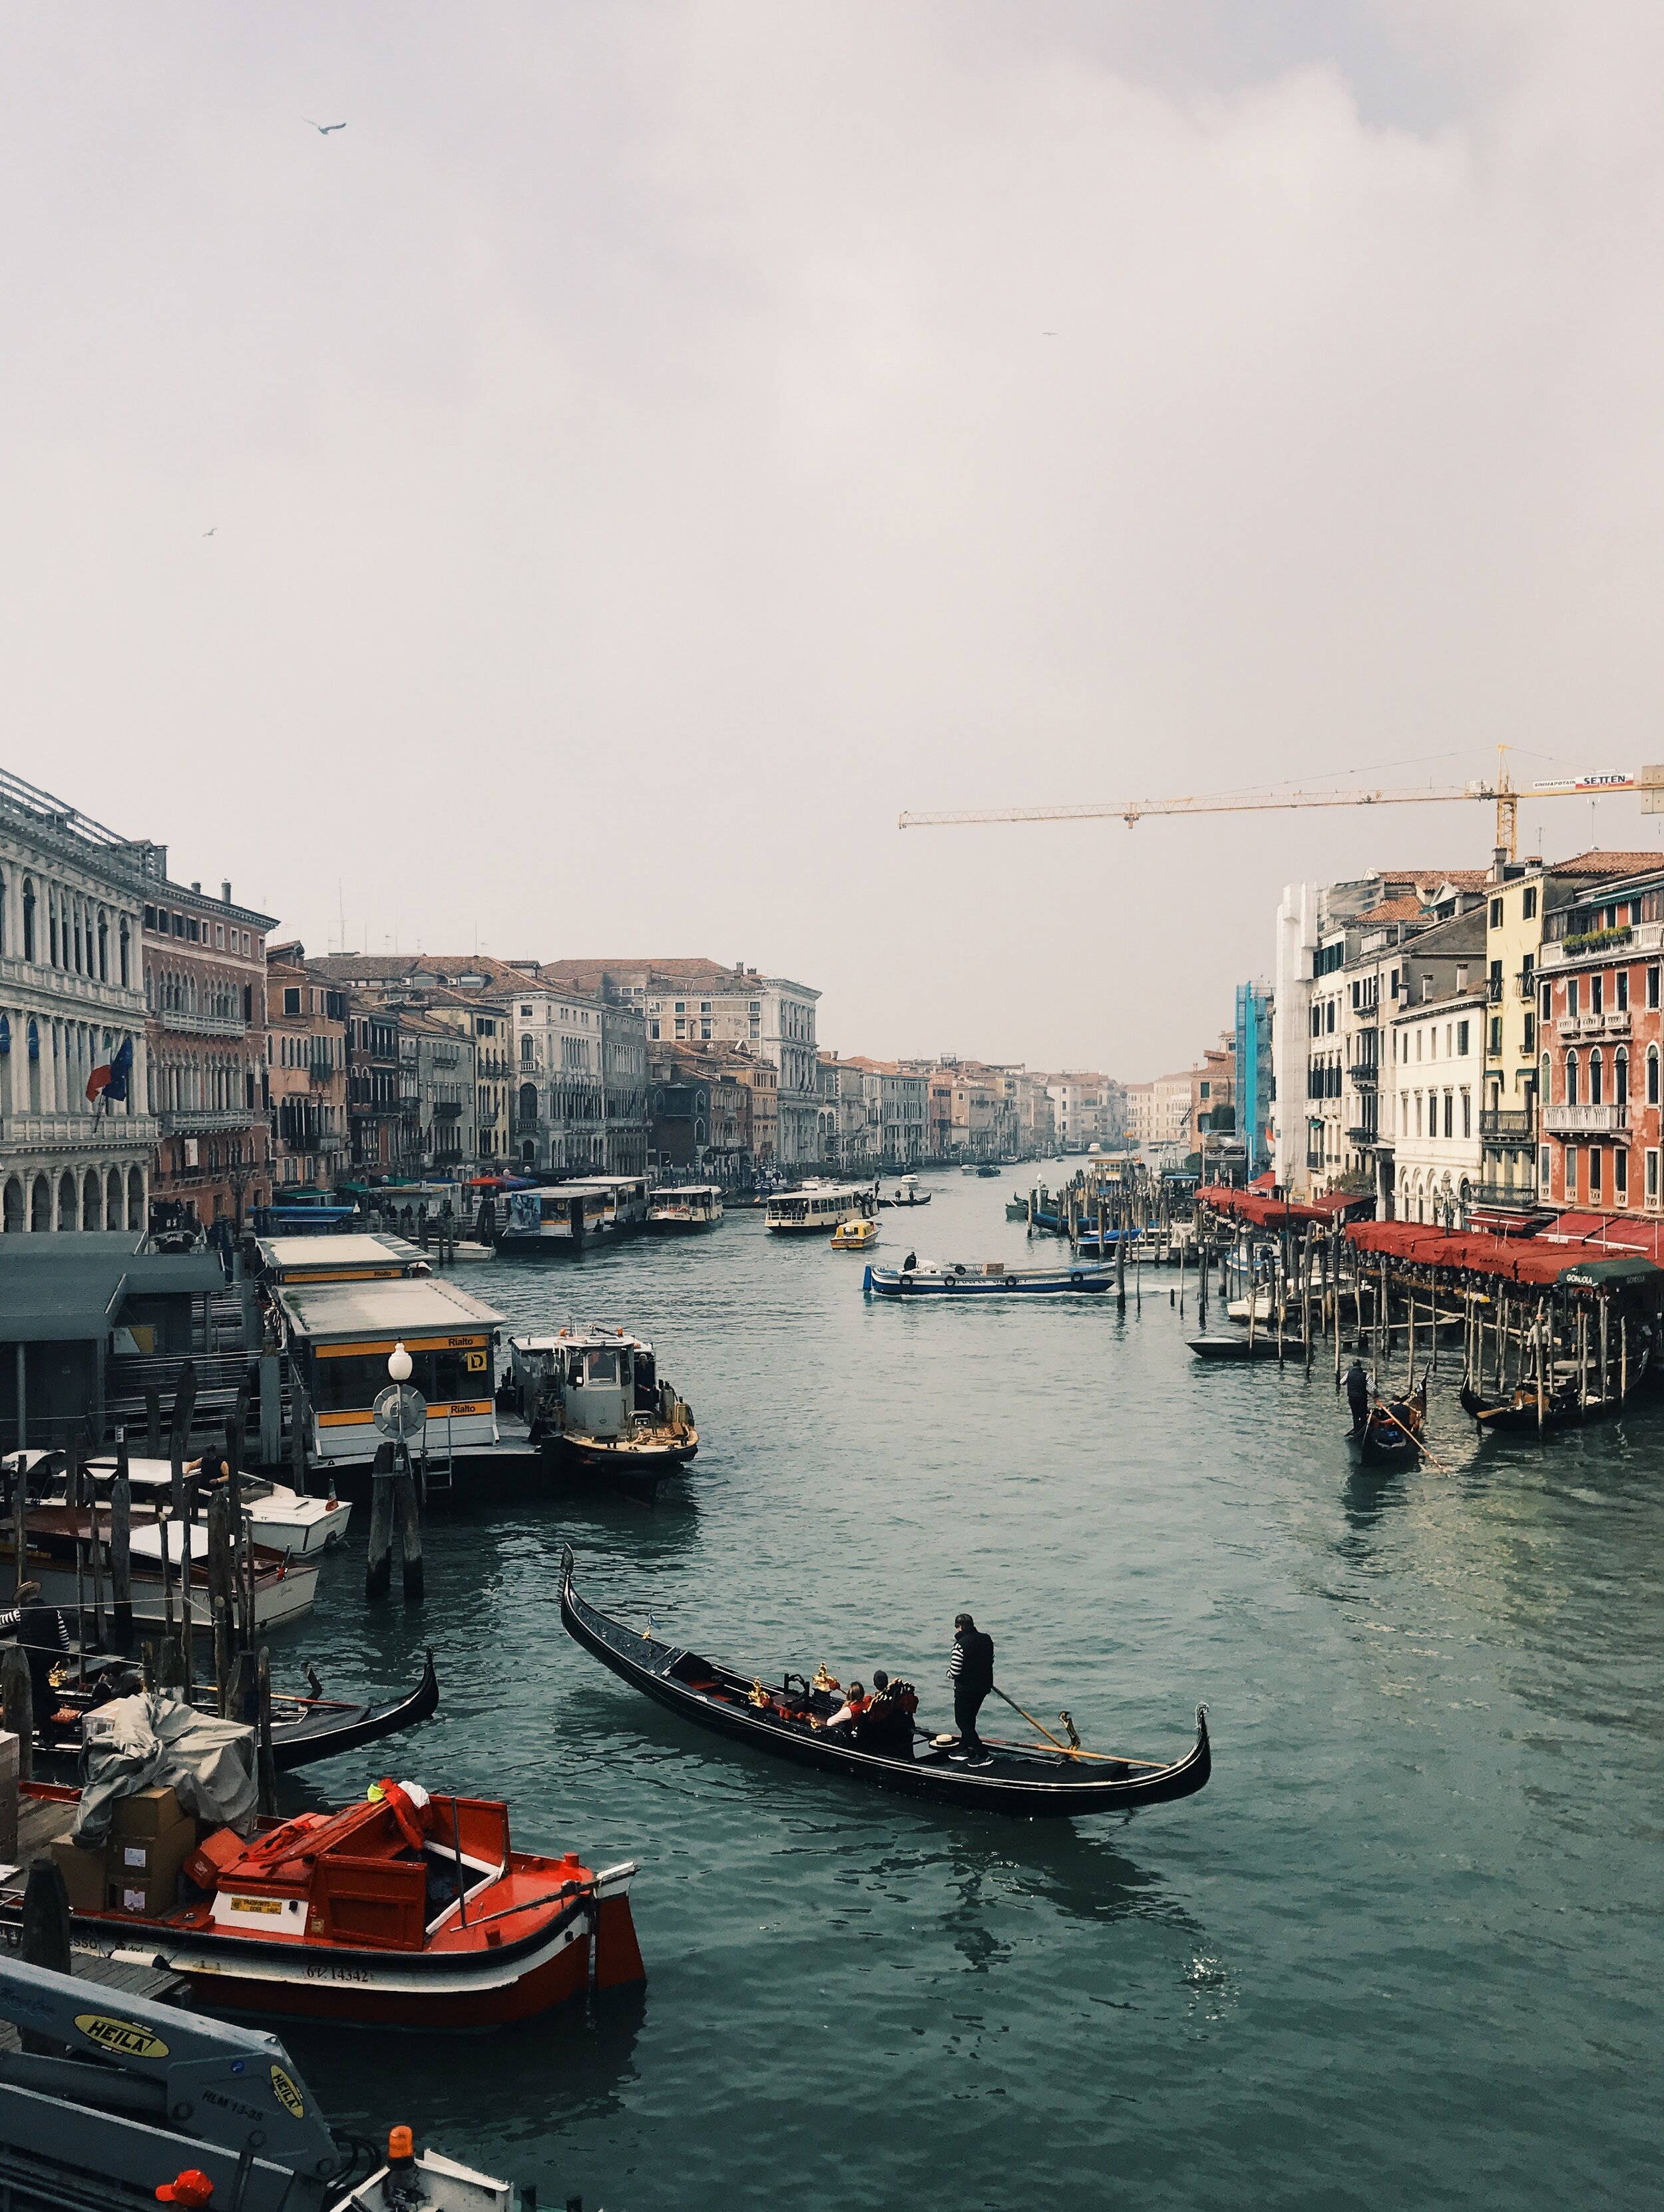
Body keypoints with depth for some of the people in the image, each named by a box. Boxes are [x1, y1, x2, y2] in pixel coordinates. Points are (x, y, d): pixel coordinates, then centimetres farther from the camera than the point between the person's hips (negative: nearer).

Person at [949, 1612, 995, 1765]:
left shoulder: (961, 1644, -22)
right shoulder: (986, 1640, 1)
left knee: (963, 1721, 4)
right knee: (969, 1719, 22)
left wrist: (949, 1673, 0)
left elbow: (954, 1673, -22)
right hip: (983, 1686, 8)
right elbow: (990, 1661, 13)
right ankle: (963, 1750, 31)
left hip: (965, 1689, -8)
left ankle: (982, 1756, 1)